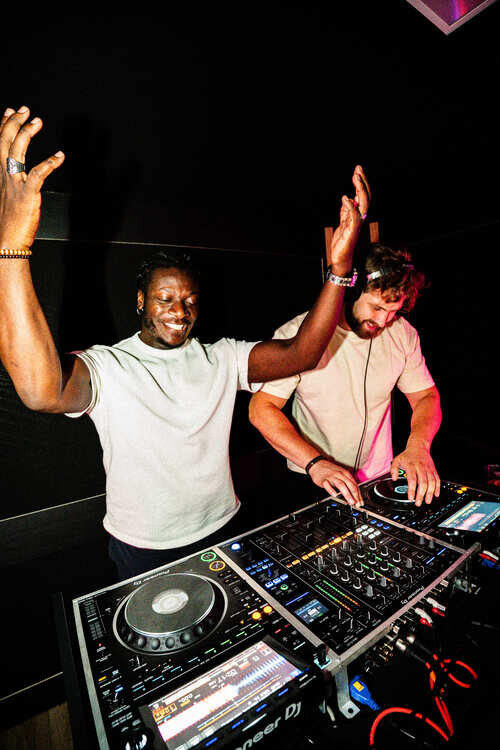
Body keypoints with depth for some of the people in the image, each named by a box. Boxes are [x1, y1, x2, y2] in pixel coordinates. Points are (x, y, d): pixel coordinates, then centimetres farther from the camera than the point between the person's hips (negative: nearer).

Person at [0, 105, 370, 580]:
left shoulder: (222, 358, -9)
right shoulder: (105, 366, -18)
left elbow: (299, 354, -20)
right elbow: (42, 390, -40)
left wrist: (340, 267, -31)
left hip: (218, 531, 3)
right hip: (141, 549, -2)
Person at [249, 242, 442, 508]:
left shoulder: (402, 333, -2)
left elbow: (426, 396, 4)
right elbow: (261, 408, -17)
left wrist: (418, 446, -17)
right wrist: (315, 462, -27)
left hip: (380, 476, 4)